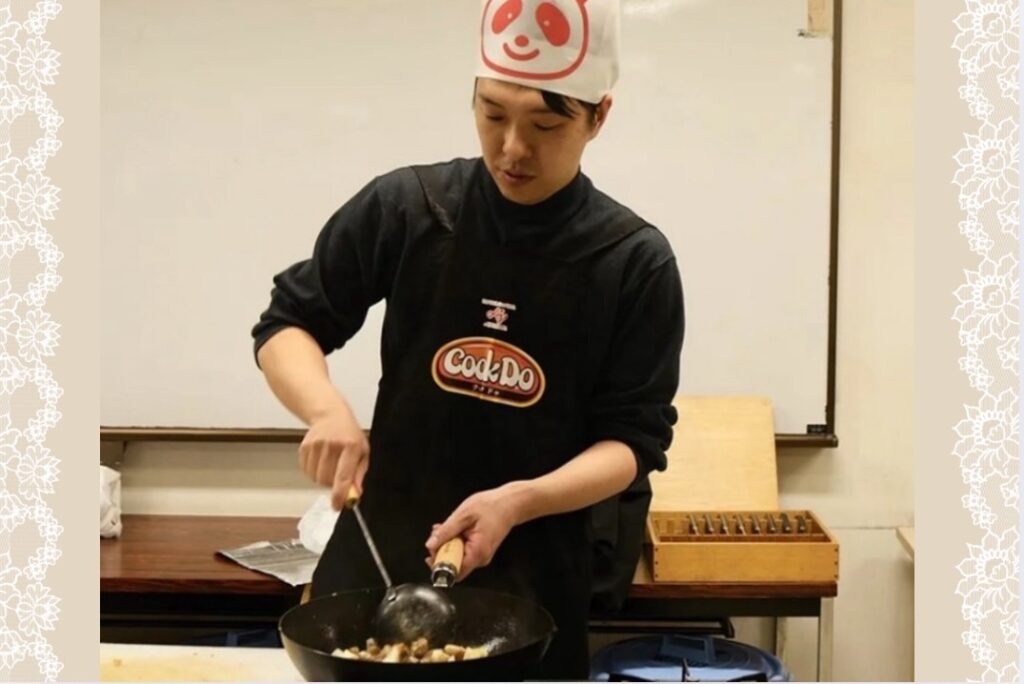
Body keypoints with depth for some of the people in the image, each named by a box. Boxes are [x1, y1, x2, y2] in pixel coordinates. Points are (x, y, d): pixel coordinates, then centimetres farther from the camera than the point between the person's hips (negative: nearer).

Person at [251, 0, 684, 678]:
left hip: (533, 586, -1)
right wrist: (328, 409, -16)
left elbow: (634, 440, -6)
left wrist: (522, 500, -23)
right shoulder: (405, 207, -5)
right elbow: (286, 324, 4)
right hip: (377, 563, 1)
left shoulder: (635, 261, -7)